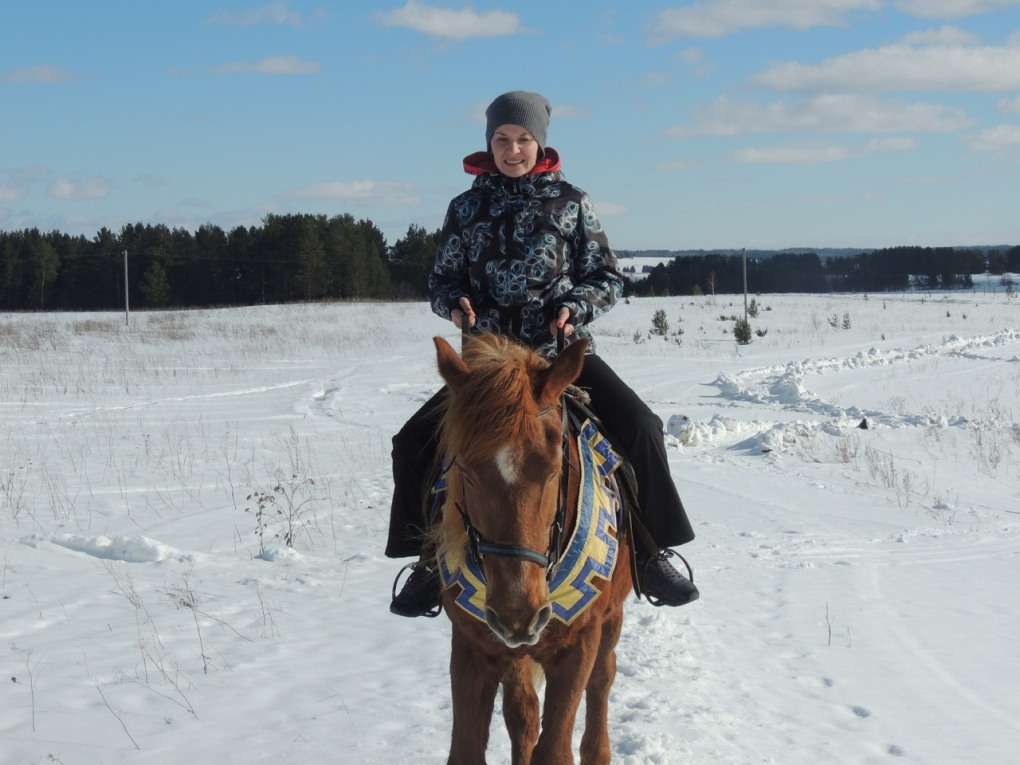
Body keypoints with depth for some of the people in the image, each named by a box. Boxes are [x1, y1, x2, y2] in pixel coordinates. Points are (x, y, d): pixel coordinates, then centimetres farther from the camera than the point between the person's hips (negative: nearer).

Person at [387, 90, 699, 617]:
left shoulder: (570, 203, 4)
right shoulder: (466, 208, 7)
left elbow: (607, 276, 6)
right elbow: (442, 279, 13)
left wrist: (577, 306, -14)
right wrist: (454, 303, -10)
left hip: (563, 351, -1)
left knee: (639, 429, -21)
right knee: (414, 442, -13)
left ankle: (650, 550, -4)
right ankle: (429, 557, 6)